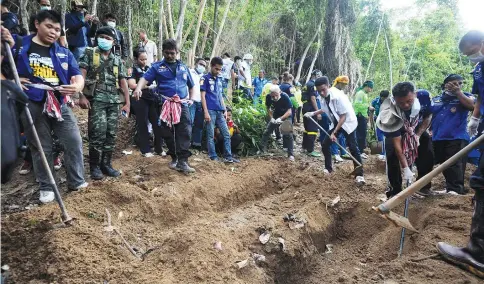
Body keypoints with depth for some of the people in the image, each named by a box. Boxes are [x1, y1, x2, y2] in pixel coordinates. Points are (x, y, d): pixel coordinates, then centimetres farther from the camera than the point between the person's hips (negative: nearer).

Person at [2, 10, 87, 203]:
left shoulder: (64, 53, 10)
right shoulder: (19, 45, 2)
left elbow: (77, 76, 5)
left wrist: (77, 86, -18)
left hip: (60, 104, 3)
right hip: (32, 106, -3)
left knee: (74, 142, 2)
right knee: (41, 148, 6)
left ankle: (77, 182, 17)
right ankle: (46, 187, 20)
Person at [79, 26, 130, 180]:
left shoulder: (117, 60, 18)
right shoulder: (89, 54, 7)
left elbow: (123, 82, 15)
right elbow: (81, 75, -2)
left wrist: (127, 103, 8)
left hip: (114, 101, 4)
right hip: (97, 100, -4)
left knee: (111, 134, 4)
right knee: (98, 132, -11)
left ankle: (106, 164, 15)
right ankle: (95, 166, 1)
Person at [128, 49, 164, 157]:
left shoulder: (149, 68, 15)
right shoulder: (133, 69, -1)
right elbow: (132, 85, -14)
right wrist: (148, 87, -10)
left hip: (152, 98, 5)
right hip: (140, 100, -5)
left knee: (157, 123, 2)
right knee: (142, 125, 2)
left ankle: (159, 148, 13)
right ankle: (145, 150, 11)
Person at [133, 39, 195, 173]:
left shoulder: (183, 67, 17)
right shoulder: (157, 66, 6)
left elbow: (191, 85, 28)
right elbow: (145, 78, -9)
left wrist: (191, 98, 14)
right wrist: (138, 88, -29)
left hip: (182, 104, 2)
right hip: (165, 105, -2)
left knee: (185, 132, -9)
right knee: (168, 133, 4)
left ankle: (182, 162, -10)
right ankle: (174, 157, 22)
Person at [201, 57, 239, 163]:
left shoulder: (219, 79, 17)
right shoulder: (205, 78, -2)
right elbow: (203, 96, -7)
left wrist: (225, 110, 15)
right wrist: (206, 112, -14)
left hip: (220, 111, 7)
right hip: (211, 110, -6)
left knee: (227, 134, 5)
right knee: (211, 135, 0)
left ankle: (228, 157, 10)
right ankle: (213, 157, 7)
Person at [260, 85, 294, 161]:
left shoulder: (285, 97, -30)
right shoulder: (268, 97, -19)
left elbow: (289, 111, -30)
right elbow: (268, 108, -2)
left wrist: (280, 119, -43)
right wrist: (271, 118, -18)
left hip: (286, 117, -4)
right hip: (275, 117, 4)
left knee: (288, 135, -15)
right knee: (266, 132, 0)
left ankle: (291, 154, -6)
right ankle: (262, 150, 14)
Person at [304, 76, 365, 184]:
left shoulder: (338, 96, -30)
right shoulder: (324, 98, -9)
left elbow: (343, 116, -27)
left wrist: (334, 132, -28)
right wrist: (313, 113, 6)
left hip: (348, 122, -7)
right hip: (335, 123, 7)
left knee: (353, 148, -12)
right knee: (325, 144, 2)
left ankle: (359, 174, -6)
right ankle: (328, 168, 19)